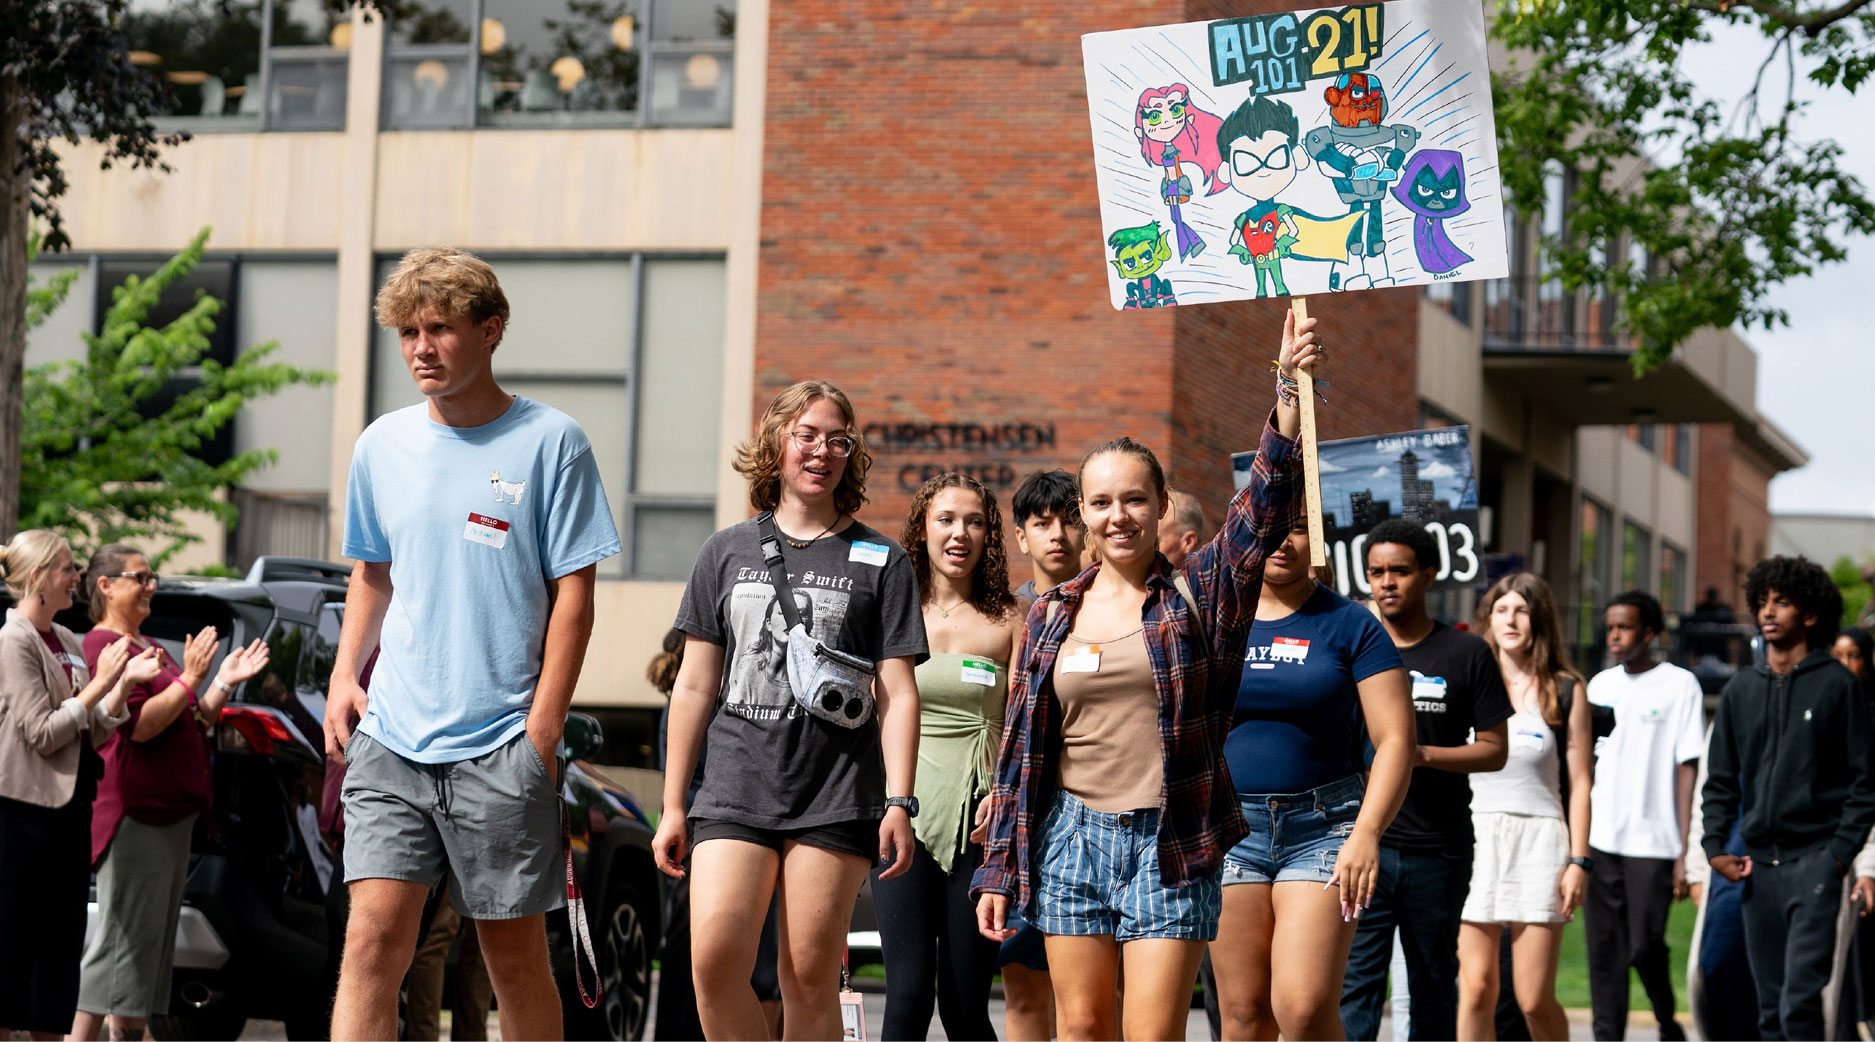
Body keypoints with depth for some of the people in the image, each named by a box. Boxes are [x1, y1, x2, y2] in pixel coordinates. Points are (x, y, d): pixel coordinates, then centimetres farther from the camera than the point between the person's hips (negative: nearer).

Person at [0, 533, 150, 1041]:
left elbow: (94, 733, 10)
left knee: (61, 937, 11)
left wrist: (125, 682, -3)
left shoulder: (67, 642, 13)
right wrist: (99, 684, -15)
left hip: (69, 805, 8)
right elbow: (43, 733, -17)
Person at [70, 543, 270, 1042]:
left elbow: (193, 723, 22)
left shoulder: (149, 646, 21)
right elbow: (140, 725, -19)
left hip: (170, 809, 10)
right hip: (133, 812, -10)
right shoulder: (104, 645, -10)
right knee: (120, 936, -11)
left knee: (152, 936, 11)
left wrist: (224, 683, 11)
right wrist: (189, 679, -21)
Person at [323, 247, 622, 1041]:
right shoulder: (381, 446, 10)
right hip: (390, 737, 3)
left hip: (501, 745, -3)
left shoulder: (550, 444, -3)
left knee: (514, 949, 4)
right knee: (373, 933, -8)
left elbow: (573, 594, -3)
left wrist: (542, 732, -9)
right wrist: (345, 677, 8)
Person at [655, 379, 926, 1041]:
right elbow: (695, 686, 14)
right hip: (735, 787, 1)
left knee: (809, 978, -3)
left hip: (836, 795, -1)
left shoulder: (880, 561, 8)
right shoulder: (727, 552, 13)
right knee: (714, 960, -15)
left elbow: (897, 693, 5)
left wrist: (899, 801, -6)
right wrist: (673, 805, 11)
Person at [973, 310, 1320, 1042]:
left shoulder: (1198, 595, 3)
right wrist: (999, 870, 8)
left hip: (1171, 845, -3)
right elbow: (1019, 750, 11)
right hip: (1070, 837, 3)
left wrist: (1289, 389, -23)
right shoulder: (1052, 616, 10)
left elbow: (1267, 503, -11)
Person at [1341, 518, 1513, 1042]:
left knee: (1434, 987, 8)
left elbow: (1495, 751, 2)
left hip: (1439, 847, 0)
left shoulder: (1467, 654, 4)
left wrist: (1422, 754, -11)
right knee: (1354, 983, -8)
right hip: (1362, 842, 0)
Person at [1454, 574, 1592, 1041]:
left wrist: (1579, 860, -3)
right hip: (1474, 838, 1)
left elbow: (1580, 780, 5)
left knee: (1535, 1000, -4)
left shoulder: (1565, 691, 6)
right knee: (1476, 988, -6)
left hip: (1539, 840, -1)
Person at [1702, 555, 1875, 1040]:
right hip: (1758, 863, 5)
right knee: (1770, 1003, 8)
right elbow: (1721, 779, 17)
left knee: (1800, 996, -16)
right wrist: (1715, 846, 5)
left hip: (1814, 859, -5)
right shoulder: (1741, 690, 13)